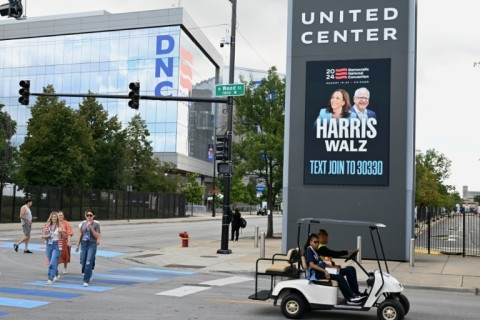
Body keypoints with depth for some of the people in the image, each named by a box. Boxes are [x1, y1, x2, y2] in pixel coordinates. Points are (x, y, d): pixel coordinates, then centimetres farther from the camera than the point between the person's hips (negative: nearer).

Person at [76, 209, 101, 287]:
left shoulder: (96, 224, -4)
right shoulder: (83, 224, 8)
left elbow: (97, 236, -9)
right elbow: (80, 235, 15)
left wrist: (91, 227, -17)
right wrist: (77, 245, 15)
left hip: (92, 244, -4)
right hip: (84, 244, 5)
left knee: (89, 262, -12)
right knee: (82, 262, 8)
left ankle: (86, 281, -7)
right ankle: (89, 275, 37)